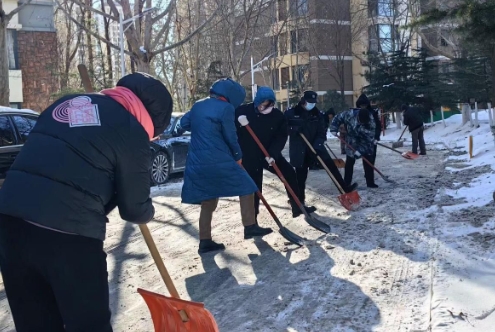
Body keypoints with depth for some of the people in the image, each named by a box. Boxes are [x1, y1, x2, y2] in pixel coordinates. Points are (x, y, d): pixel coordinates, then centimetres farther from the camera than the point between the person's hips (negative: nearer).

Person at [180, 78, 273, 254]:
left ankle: (205, 241, 13)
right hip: (218, 161, -7)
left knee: (207, 202, 13)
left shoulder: (198, 105, 15)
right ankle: (250, 227, 7)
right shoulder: (226, 108, -7)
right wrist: (238, 156, 9)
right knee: (246, 186, 7)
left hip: (197, 162, 7)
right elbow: (230, 136, -5)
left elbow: (184, 123, 24)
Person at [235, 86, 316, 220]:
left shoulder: (278, 115, -7)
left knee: (290, 174, 3)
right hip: (249, 156, -4)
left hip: (270, 154, 4)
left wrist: (273, 154, -23)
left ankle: (298, 207, 18)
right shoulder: (243, 111, -15)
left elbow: (282, 137, -9)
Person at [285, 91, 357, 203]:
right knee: (301, 175, 4)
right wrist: (294, 129, -23)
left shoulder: (317, 115, 3)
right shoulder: (291, 113, -6)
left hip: (315, 146, 3)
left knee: (331, 164, -10)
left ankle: (344, 187, -7)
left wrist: (317, 145, -18)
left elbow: (322, 133, -1)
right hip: (299, 149, -2)